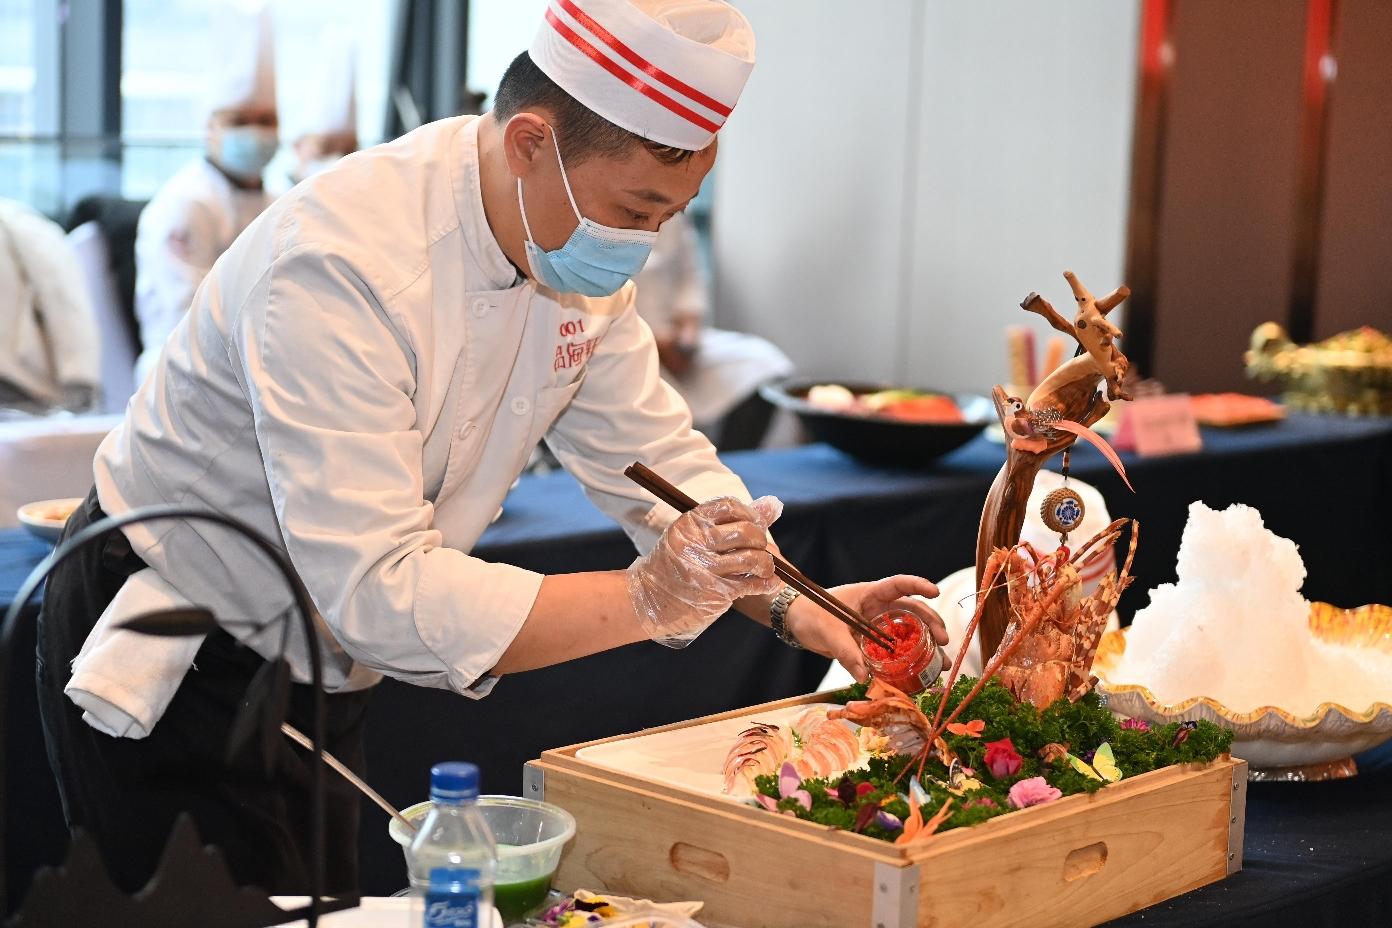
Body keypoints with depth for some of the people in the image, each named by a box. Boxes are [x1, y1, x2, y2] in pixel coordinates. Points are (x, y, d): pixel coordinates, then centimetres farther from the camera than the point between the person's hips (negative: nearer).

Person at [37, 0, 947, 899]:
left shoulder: (585, 249, -7)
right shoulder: (343, 265, -34)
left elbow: (654, 455, 1)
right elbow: (374, 591, -38)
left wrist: (796, 605, -13)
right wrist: (645, 599, -42)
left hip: (320, 674, 8)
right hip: (173, 667, -7)